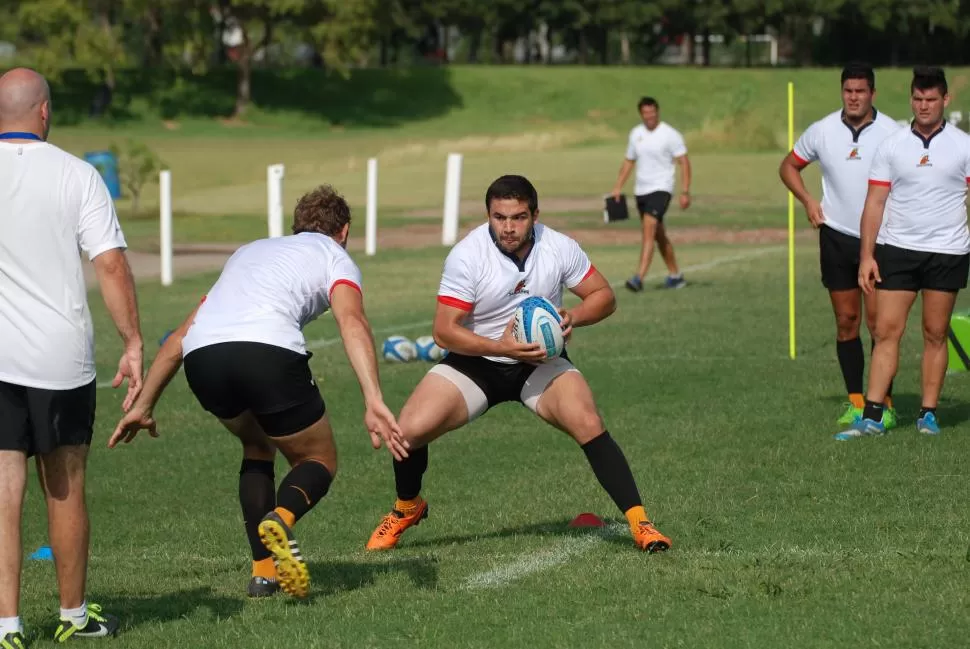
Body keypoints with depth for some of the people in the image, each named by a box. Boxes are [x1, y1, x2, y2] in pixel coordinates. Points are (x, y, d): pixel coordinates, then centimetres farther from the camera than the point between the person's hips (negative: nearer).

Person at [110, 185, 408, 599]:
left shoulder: (250, 251, 38)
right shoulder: (333, 255, 22)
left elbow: (180, 337, 38)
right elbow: (351, 321, -1)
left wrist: (143, 405, 45)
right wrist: (373, 401, -13)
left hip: (201, 361, 5)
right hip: (269, 351, -5)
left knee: (257, 447, 32)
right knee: (318, 462, 16)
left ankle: (263, 570, 20)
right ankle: (281, 518, -18)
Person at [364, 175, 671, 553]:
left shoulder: (559, 248, -13)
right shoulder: (467, 256, -20)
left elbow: (604, 295, 0)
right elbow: (444, 330, -19)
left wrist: (574, 317, -21)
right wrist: (499, 347, -32)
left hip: (541, 361, 1)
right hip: (475, 361, -1)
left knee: (588, 425, -25)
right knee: (410, 429, -17)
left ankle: (639, 524, -16)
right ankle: (406, 509, 15)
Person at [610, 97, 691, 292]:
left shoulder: (670, 134, -8)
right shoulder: (636, 134, 10)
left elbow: (684, 162, -8)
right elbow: (628, 162, 20)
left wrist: (685, 192, -16)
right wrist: (617, 188, 14)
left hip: (661, 189, -7)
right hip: (641, 191, 7)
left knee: (648, 231, -20)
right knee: (659, 235, 15)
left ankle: (639, 278, -27)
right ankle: (675, 275, 28)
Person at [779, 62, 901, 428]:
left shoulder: (891, 133, -8)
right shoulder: (822, 131, 0)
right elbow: (789, 166, 15)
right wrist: (807, 201, 1)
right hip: (837, 236, 3)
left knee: (877, 320, -8)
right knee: (846, 322, 4)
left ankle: (884, 402, -2)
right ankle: (855, 401, 11)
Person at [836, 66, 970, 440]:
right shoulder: (891, 147, 5)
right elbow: (875, 202, 6)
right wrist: (866, 256, -1)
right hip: (896, 250, 1)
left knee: (935, 335, 4)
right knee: (886, 331, -4)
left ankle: (929, 414, 11)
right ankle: (872, 417, -6)